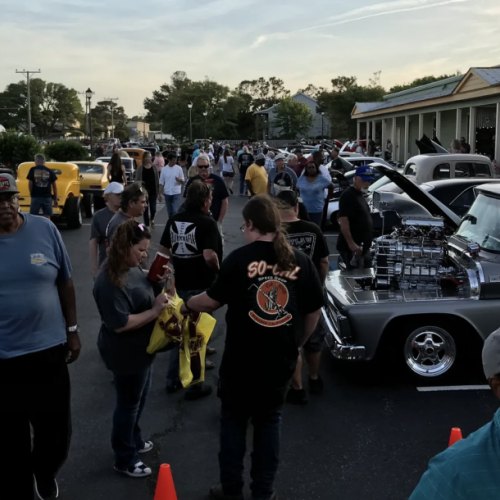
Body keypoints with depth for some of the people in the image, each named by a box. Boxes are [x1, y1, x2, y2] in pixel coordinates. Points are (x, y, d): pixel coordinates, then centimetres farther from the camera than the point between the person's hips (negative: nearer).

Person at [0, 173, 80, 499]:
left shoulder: (45, 230, -4)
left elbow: (65, 283, 4)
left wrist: (72, 330, 5)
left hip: (49, 349, 2)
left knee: (56, 431, 16)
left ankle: (45, 473, 48)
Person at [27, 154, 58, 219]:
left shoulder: (33, 170, 1)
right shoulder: (50, 171, 6)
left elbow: (30, 183, -2)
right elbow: (54, 186, 5)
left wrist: (31, 193, 13)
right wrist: (55, 199, 10)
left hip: (35, 196, -1)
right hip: (47, 197, 1)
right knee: (47, 217, 3)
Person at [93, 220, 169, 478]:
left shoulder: (133, 267, -1)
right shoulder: (110, 281, -29)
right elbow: (120, 324, -30)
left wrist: (156, 280, -2)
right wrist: (155, 311, -28)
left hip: (140, 349, 9)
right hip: (125, 354, -9)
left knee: (139, 398, 25)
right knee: (128, 403, 9)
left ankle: (134, 439, 48)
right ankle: (124, 459, 28)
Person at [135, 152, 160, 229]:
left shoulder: (154, 167, 1)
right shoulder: (140, 168, -3)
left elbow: (157, 179, 4)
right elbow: (137, 180, 1)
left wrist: (158, 190, 1)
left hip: (153, 191, 1)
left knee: (153, 208, 0)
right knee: (145, 209, 5)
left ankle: (152, 219, 34)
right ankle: (147, 225, 16)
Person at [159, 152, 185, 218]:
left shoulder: (179, 168, -2)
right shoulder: (164, 169, 1)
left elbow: (183, 181, -1)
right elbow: (161, 183, 6)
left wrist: (179, 180, -24)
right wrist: (160, 194, 1)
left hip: (177, 193, -2)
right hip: (167, 193, 2)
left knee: (175, 211, -12)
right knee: (170, 212, 11)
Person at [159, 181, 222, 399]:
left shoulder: (174, 219, 4)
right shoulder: (207, 222, -18)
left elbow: (163, 249, 8)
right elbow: (209, 256, -29)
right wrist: (217, 269, -11)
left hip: (180, 282, 6)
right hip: (201, 285, -6)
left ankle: (173, 379, 29)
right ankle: (194, 385, 16)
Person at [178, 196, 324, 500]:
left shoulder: (240, 258, -14)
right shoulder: (301, 261, -4)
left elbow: (213, 301, -8)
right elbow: (314, 311, 3)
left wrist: (188, 305, 13)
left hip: (242, 359, -2)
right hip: (281, 360, 3)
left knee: (234, 422, 17)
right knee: (269, 423, 19)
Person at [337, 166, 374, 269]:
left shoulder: (360, 195, 16)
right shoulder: (348, 195, -16)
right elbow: (343, 221, -23)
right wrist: (351, 244, -28)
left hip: (363, 246, 10)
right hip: (352, 248, -10)